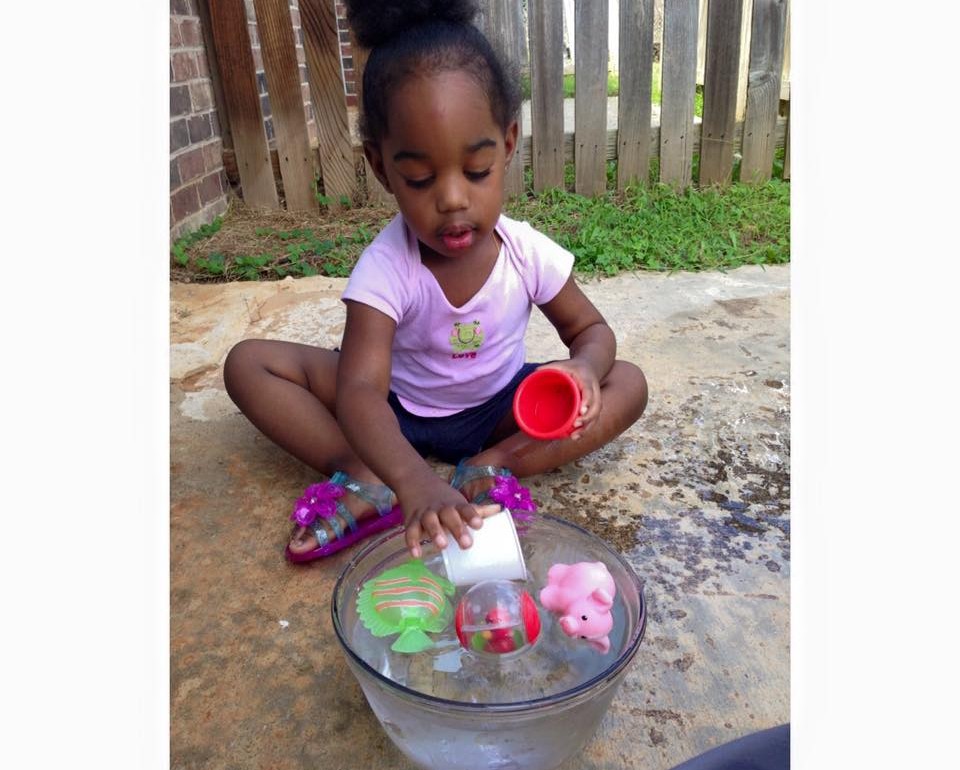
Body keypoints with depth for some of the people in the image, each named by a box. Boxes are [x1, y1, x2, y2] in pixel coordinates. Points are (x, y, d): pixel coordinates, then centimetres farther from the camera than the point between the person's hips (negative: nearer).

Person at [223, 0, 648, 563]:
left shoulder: (530, 254, -18)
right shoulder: (386, 268, -26)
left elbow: (591, 330, -4)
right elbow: (359, 389, -37)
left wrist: (584, 368, -30)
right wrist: (412, 478, -57)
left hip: (499, 410, 2)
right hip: (397, 413, -1)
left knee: (628, 384, -19)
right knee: (249, 363, -18)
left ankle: (487, 468, -27)